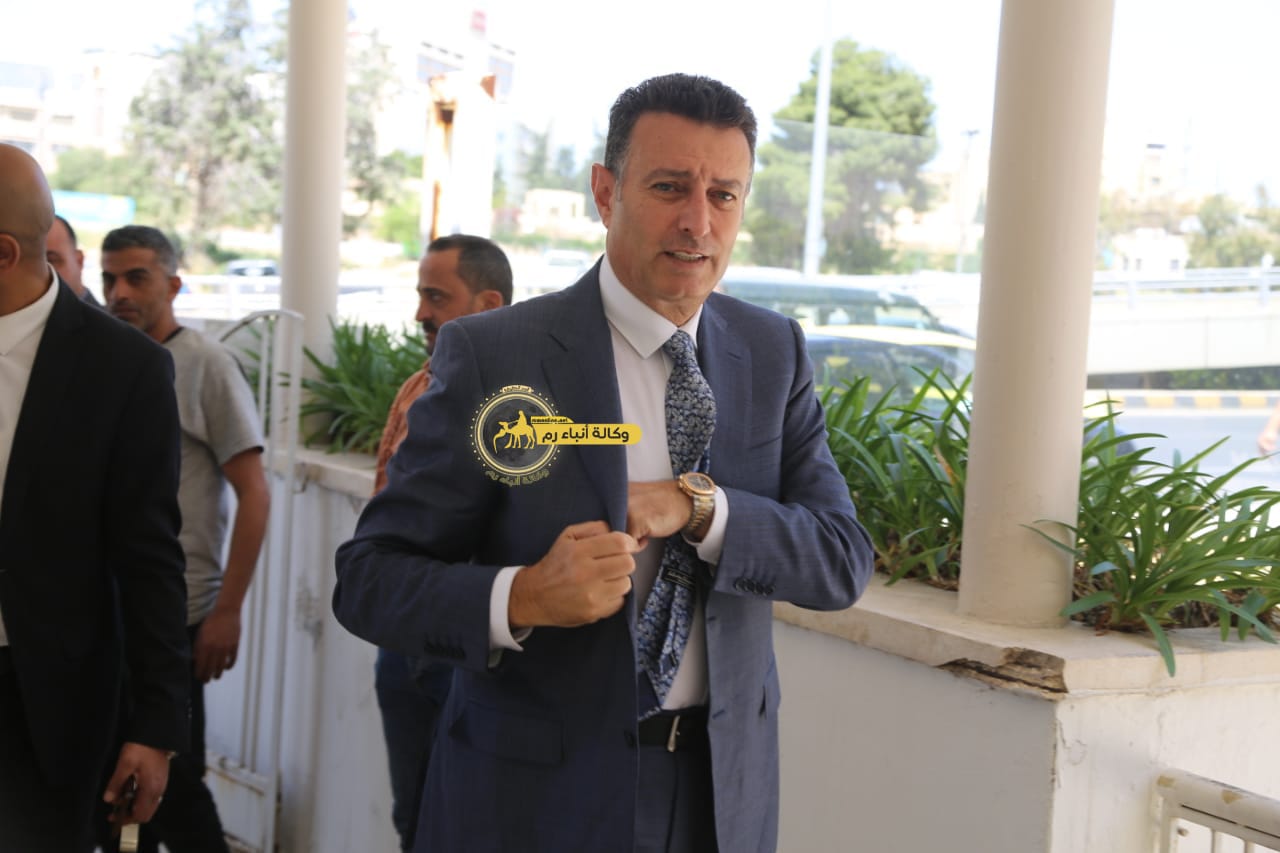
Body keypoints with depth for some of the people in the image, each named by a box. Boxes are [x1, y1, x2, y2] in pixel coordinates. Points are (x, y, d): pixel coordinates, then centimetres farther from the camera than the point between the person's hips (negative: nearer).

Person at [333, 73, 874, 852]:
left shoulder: (775, 352, 1)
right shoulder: (491, 356, -12)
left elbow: (843, 562, -5)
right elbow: (367, 580, -12)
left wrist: (698, 505, -22)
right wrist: (520, 597, -30)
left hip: (724, 788, 4)